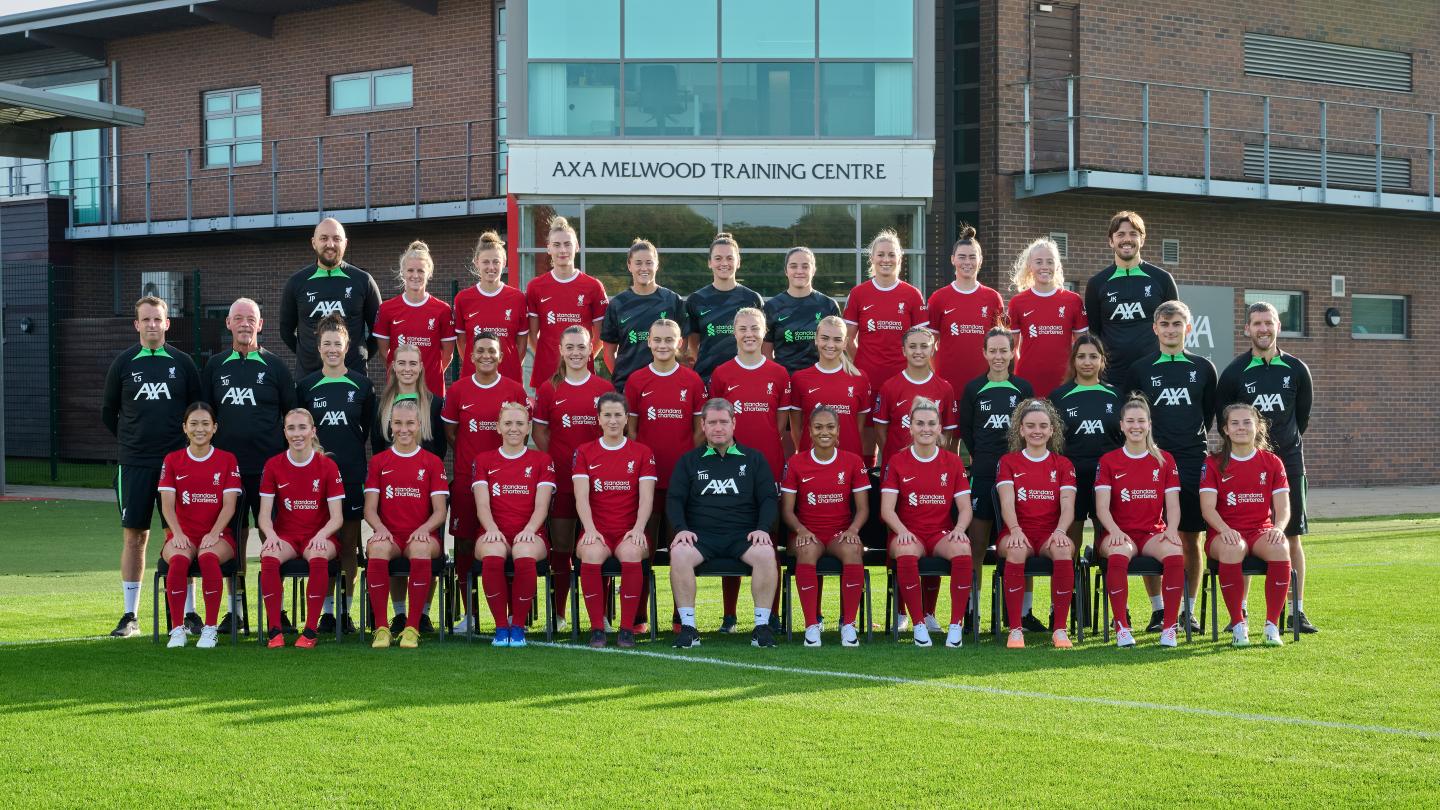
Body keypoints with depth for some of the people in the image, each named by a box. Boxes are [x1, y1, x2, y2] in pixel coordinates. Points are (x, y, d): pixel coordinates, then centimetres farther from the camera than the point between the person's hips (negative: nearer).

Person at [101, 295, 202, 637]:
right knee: (134, 536, 2)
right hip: (134, 464, 0)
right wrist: (132, 440, 11)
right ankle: (130, 616, 8)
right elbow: (108, 412, 14)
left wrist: (186, 443, 6)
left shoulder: (182, 362, 5)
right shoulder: (124, 363, 5)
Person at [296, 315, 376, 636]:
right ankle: (326, 611, 6)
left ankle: (346, 610, 9)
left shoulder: (362, 385, 5)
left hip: (353, 475, 0)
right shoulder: (306, 386, 6)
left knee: (349, 544, 3)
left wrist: (351, 451, 3)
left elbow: (370, 429, 9)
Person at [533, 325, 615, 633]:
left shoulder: (604, 388, 5)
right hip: (560, 478, 0)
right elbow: (540, 432, 6)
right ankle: (559, 612, 11)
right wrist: (553, 463, -6)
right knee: (561, 546, 4)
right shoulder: (549, 389, 4)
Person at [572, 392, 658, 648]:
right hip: (598, 531, 0)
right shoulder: (584, 453, 10)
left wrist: (638, 529, -17)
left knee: (631, 553, -36)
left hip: (630, 532, 0)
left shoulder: (642, 453, 10)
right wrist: (590, 529, -17)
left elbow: (646, 497, 1)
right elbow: (581, 497, 0)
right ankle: (597, 628, -24)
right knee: (591, 554, -35)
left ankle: (627, 628, -24)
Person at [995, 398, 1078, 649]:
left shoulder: (1063, 464, 14)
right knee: (1016, 550, -37)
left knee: (1064, 550, -35)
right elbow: (1007, 502, -4)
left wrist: (1060, 531, -22)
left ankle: (1060, 629, -29)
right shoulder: (1008, 462, 11)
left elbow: (1067, 505, 0)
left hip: (1051, 534, 1)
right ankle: (1015, 629, -33)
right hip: (1019, 532, -1)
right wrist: (1015, 530, -25)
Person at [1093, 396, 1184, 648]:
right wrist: (1115, 531, -22)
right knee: (1118, 554, -38)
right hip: (1120, 534, -1)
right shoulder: (1108, 461, 7)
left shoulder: (1164, 460, 12)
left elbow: (1172, 504, 5)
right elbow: (1102, 507, -2)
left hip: (1154, 532, 1)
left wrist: (1171, 529, -16)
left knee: (1175, 553, -34)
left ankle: (1169, 627, -26)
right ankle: (1122, 627, -32)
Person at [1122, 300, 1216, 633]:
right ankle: (1157, 609, 7)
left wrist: (1193, 440, 12)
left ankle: (1189, 609, 10)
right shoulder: (1140, 369, 6)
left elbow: (1210, 412, 17)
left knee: (1191, 537, 2)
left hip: (1192, 461, 1)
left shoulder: (1203, 368, 9)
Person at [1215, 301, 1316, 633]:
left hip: (1288, 460, 1)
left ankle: (1297, 611, 6)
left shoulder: (1296, 370, 4)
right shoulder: (1234, 372, -1)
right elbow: (1223, 420, 7)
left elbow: (1303, 415, 15)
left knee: (1292, 537, 1)